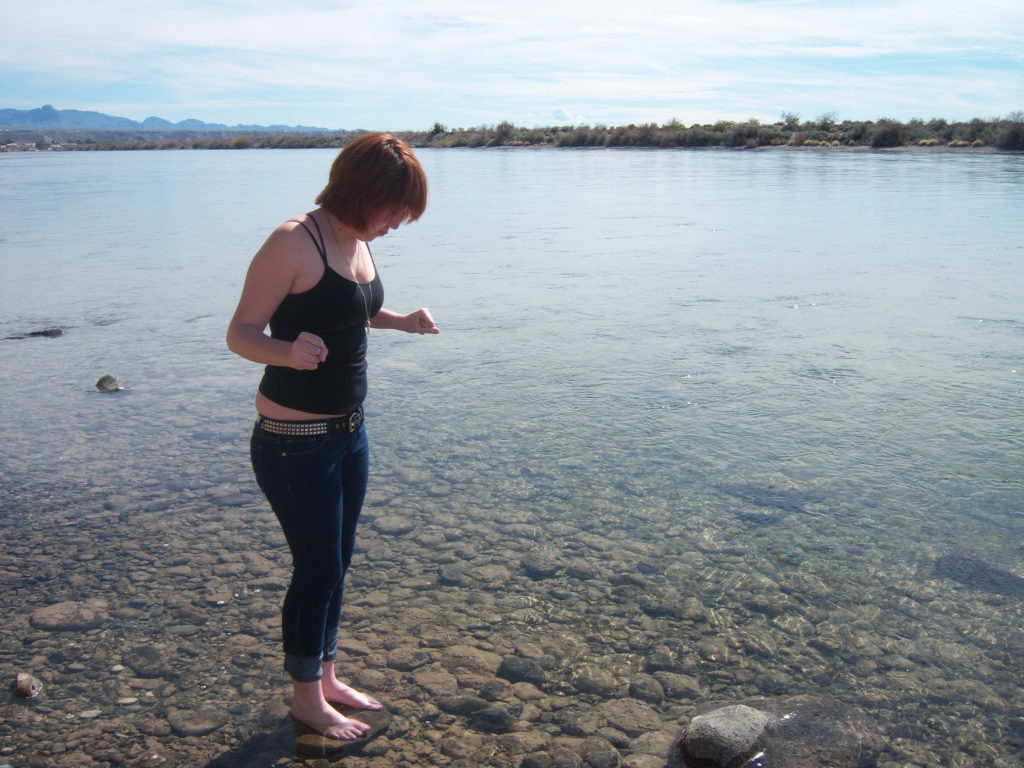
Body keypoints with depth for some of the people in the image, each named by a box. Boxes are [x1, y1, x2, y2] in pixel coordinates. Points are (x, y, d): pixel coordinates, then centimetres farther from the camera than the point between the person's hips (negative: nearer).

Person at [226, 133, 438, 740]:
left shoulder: (358, 240, 4)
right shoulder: (295, 242, -21)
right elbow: (242, 333, -20)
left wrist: (400, 321, 4)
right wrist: (289, 351, -40)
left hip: (349, 430, 8)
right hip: (295, 441, -8)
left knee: (337, 561, 18)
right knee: (318, 567, 4)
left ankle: (326, 677, 36)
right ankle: (307, 698, 25)